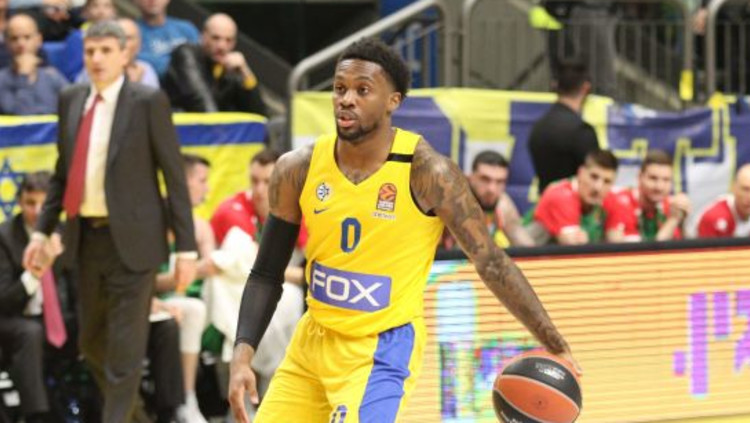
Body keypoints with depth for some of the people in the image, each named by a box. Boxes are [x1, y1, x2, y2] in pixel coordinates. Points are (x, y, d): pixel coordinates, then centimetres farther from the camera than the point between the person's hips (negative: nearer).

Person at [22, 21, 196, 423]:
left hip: (131, 239, -5)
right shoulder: (71, 101, 9)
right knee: (91, 341, 14)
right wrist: (42, 231, 9)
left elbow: (174, 176, -5)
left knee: (126, 344, -4)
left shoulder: (148, 102, -6)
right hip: (86, 238, 5)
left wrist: (186, 247, -9)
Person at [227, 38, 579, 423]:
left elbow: (490, 262, -10)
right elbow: (267, 275, 4)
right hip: (313, 341, 5)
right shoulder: (298, 170, -5)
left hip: (383, 350, -5)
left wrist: (556, 348, -13)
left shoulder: (427, 172, -16)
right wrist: (243, 355, -9)